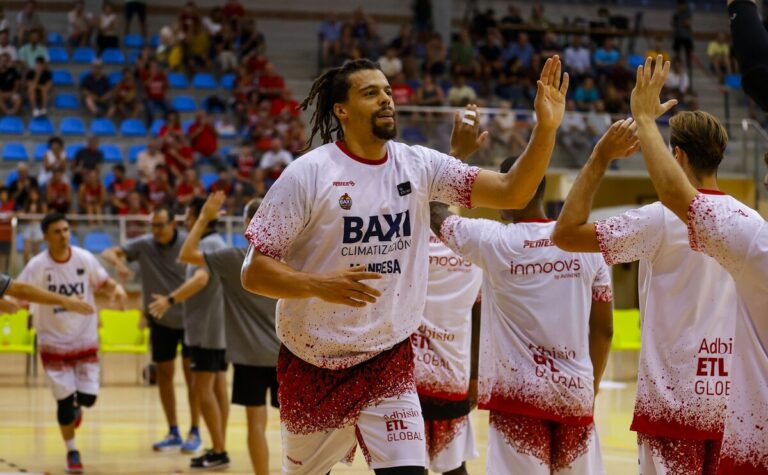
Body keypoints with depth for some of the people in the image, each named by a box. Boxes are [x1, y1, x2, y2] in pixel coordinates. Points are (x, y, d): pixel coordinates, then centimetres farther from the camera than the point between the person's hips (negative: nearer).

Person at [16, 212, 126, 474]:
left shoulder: (85, 259, -9)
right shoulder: (37, 266, -15)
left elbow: (103, 283, 4)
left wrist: (117, 289, -19)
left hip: (85, 339, 2)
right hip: (53, 342, -2)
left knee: (88, 396, -1)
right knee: (65, 399, -1)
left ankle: (75, 407, 38)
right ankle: (72, 452, 18)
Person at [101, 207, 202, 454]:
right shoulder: (144, 244, -9)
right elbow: (108, 253, -15)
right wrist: (118, 263, -37)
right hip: (161, 320, 3)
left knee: (191, 373, -4)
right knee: (164, 373, 6)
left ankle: (194, 433, 6)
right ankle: (173, 433, 17)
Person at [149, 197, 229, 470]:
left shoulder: (208, 244, -15)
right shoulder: (216, 243, 17)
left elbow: (201, 278, -32)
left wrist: (170, 300, -40)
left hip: (206, 329, -10)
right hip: (217, 327, 10)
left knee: (202, 387, -8)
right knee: (217, 388, 9)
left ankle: (219, 452, -9)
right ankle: (218, 449, 11)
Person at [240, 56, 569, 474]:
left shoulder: (418, 166, -1)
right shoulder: (309, 174, -12)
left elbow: (512, 192, -9)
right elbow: (253, 272, -13)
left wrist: (546, 128, -24)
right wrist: (319, 285, -30)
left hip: (389, 364, 2)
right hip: (313, 366, -2)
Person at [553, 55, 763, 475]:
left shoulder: (663, 219, -10)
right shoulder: (750, 222, 6)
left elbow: (566, 233, -10)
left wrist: (601, 157, -7)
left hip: (676, 399, -5)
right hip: (733, 401, 5)